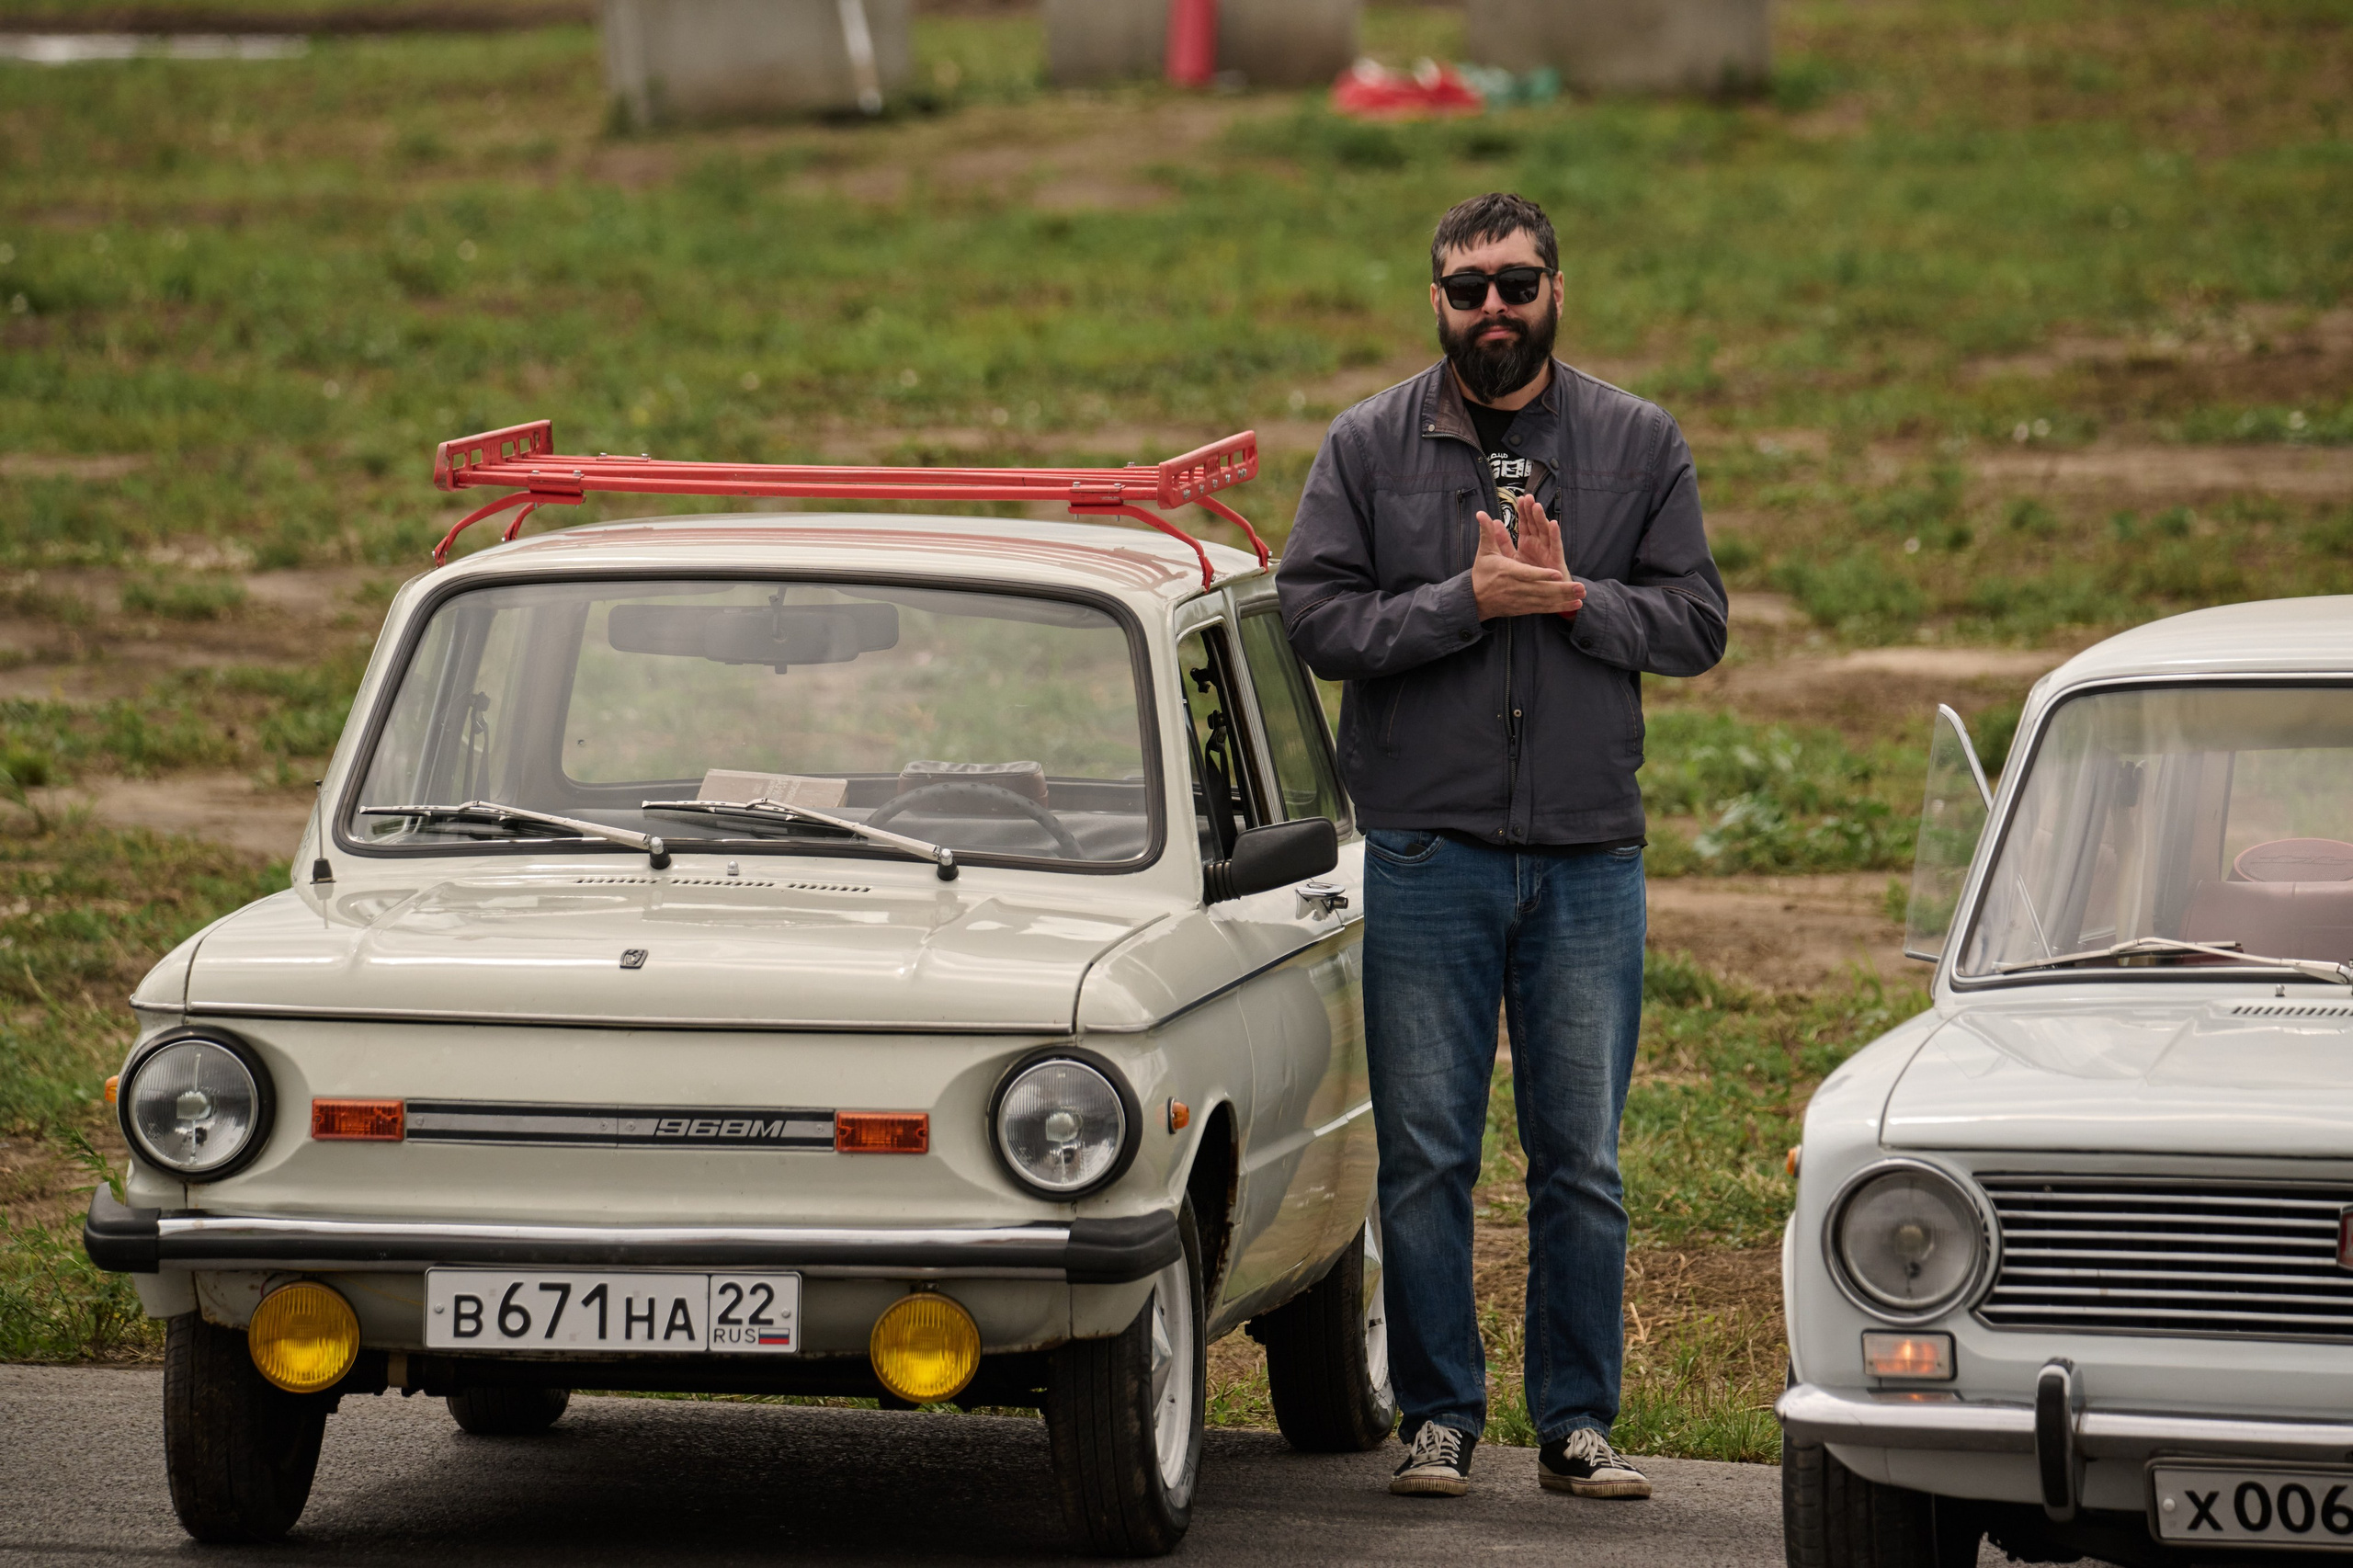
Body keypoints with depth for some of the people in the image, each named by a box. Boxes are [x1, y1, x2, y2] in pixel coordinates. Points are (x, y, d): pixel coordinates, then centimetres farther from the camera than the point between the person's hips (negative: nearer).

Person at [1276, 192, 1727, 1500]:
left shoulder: (1641, 444, 7)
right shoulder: (1370, 446, 3)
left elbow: (1696, 622, 2)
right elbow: (1319, 618, -6)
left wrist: (1574, 596, -13)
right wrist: (1470, 600, -16)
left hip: (1591, 861, 1)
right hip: (1428, 852, -1)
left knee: (1582, 1160, 4)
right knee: (1426, 1157, 2)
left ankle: (1579, 1420, 11)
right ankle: (1441, 1416, 10)